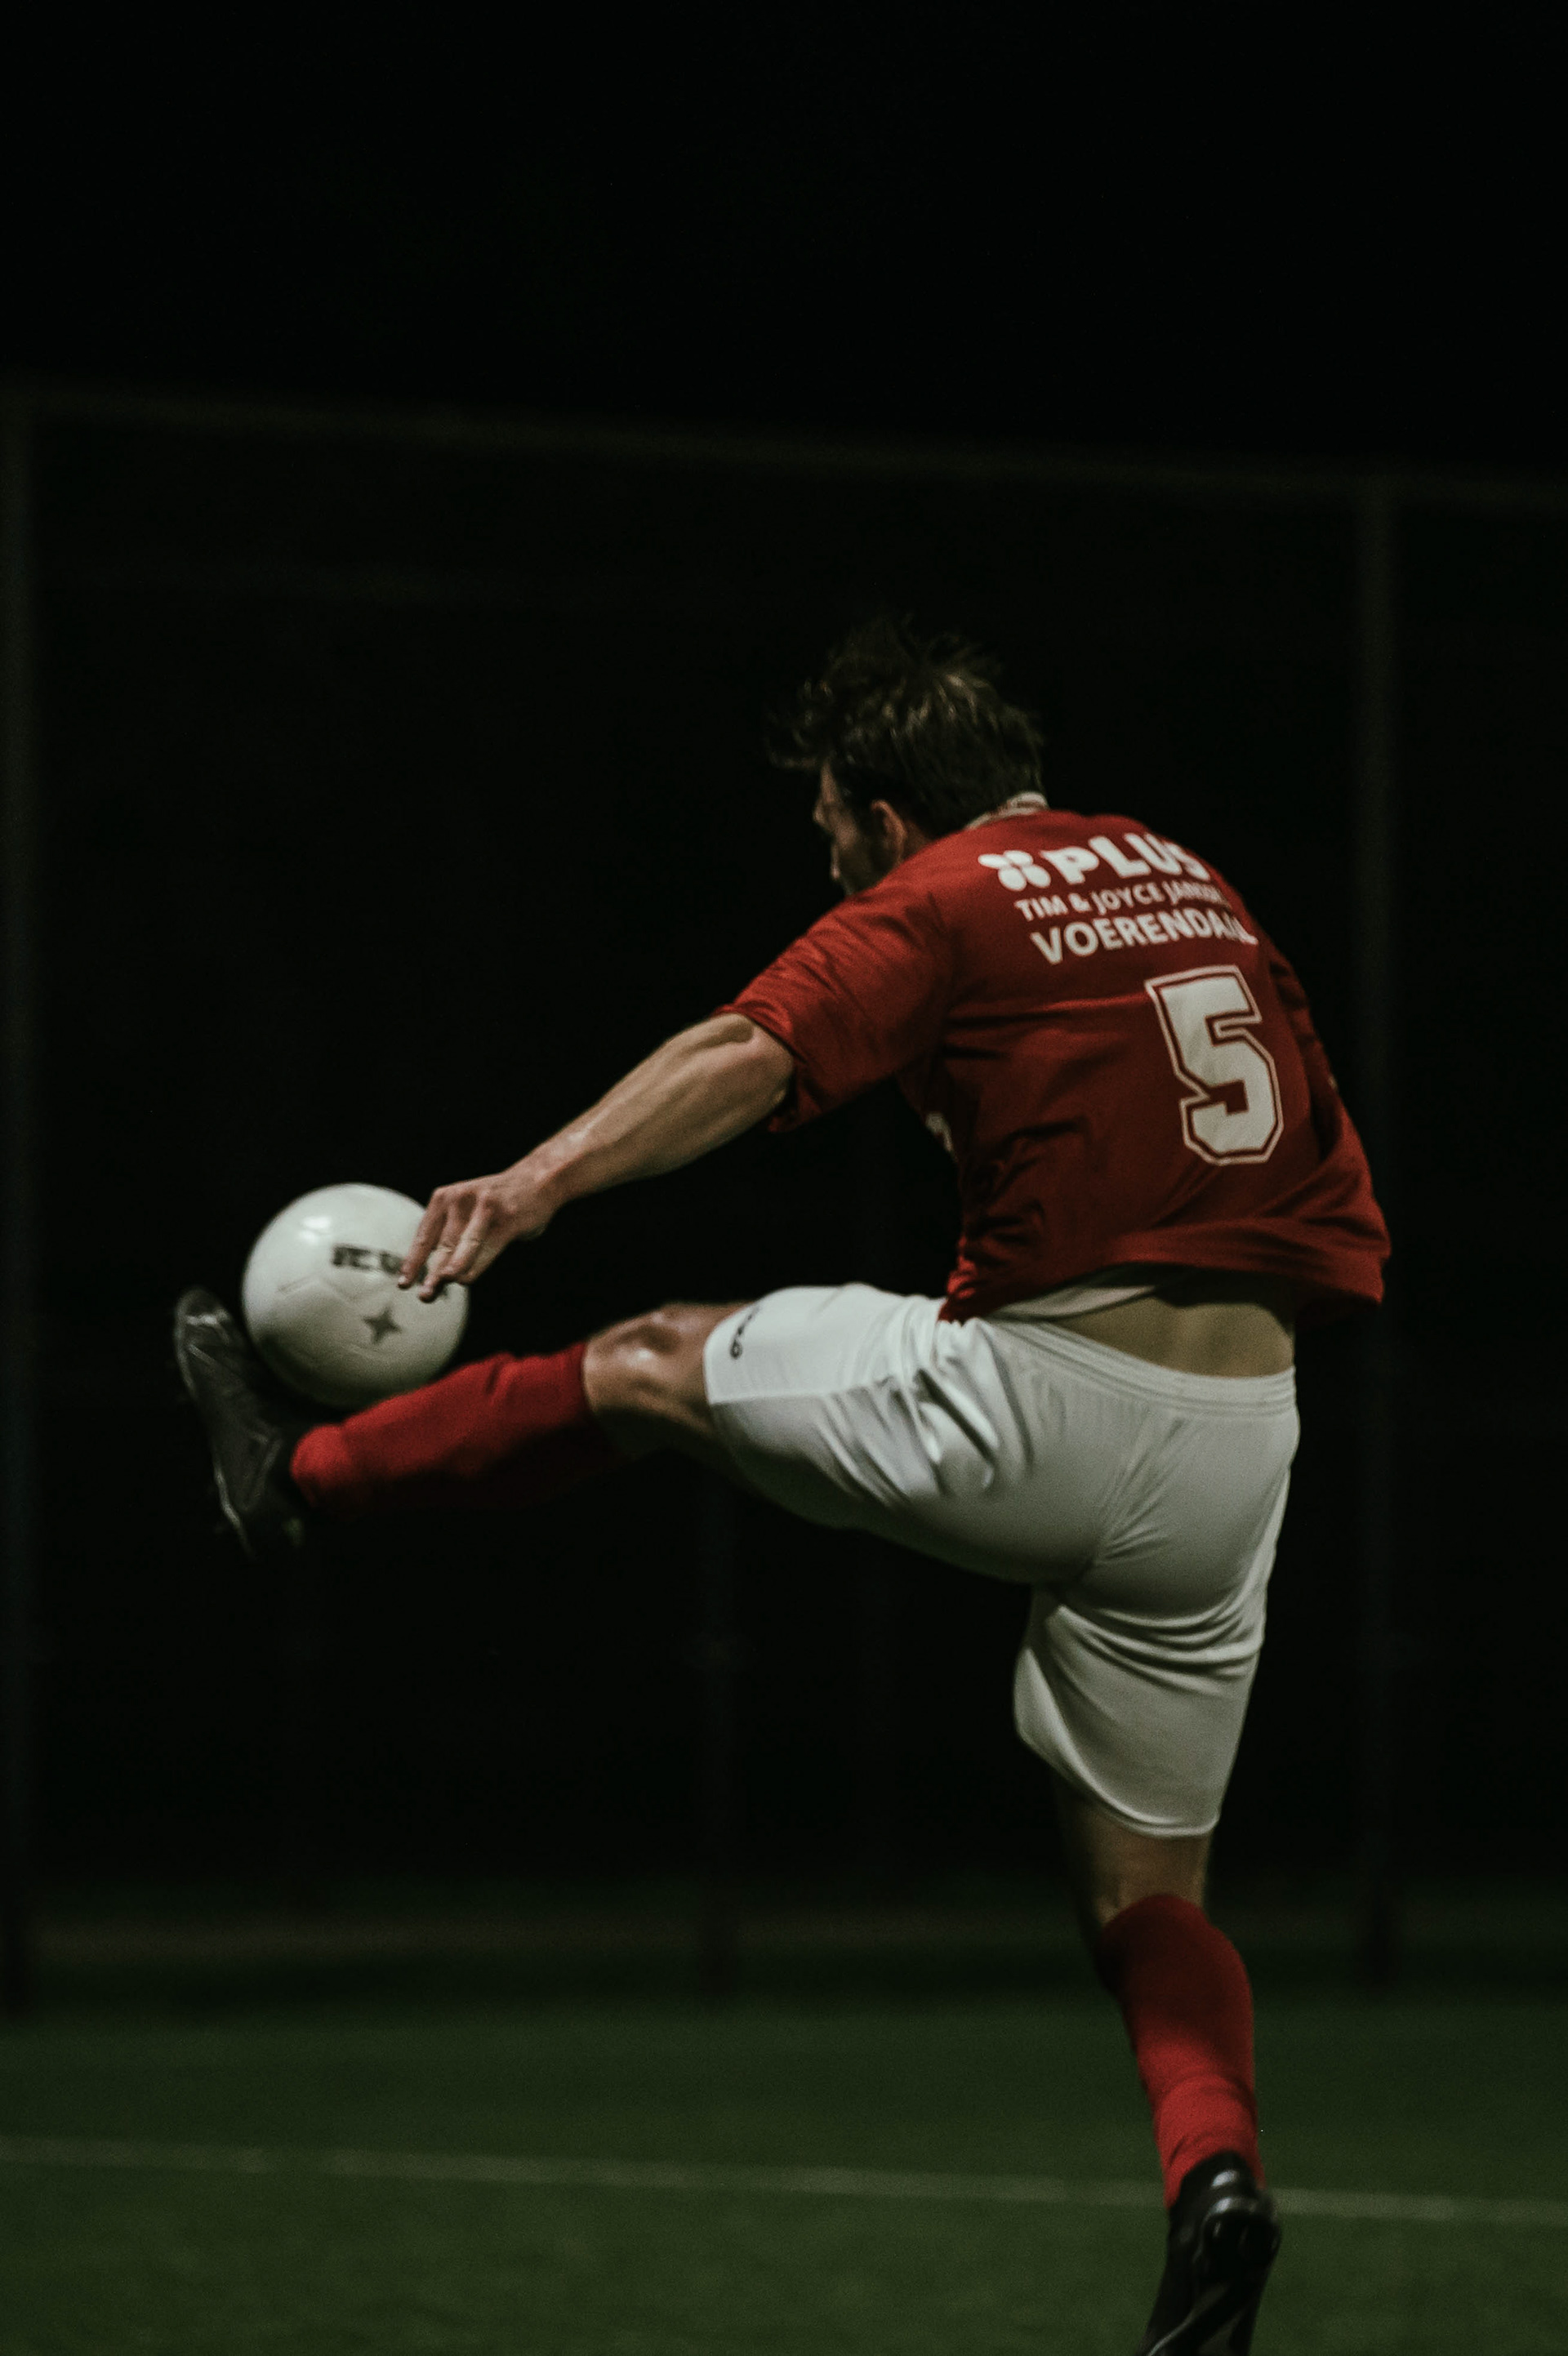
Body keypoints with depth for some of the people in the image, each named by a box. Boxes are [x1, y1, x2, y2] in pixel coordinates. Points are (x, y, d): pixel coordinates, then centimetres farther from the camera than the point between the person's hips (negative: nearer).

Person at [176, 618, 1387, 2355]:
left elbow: (755, 1054, -22)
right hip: (1235, 1445, 6)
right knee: (1143, 1894, 12)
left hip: (1043, 1406, -6)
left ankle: (299, 1477, 28)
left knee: (653, 1365, 15)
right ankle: (1215, 2165, -14)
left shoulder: (940, 904, -4)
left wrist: (548, 1178, -33)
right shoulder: (1190, 884, 19)